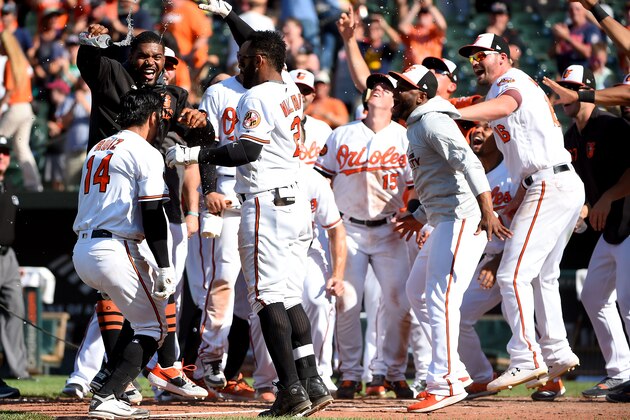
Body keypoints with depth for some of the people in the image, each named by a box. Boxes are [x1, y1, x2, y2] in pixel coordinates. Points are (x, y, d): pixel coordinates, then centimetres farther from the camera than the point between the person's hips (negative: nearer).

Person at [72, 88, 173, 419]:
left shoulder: (97, 150, 21)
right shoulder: (146, 154, -4)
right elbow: (153, 216, -12)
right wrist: (164, 268, -14)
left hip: (81, 252, 8)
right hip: (114, 252, -8)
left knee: (143, 313, 23)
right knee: (153, 326, 2)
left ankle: (109, 382, 12)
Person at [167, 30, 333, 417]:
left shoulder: (256, 98, -12)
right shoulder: (292, 92, 15)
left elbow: (246, 151, -21)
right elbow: (266, 50, 33)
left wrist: (193, 154, -17)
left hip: (266, 204, -9)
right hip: (297, 203, 9)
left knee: (268, 297, -8)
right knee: (289, 298, 12)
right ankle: (312, 384, 7)